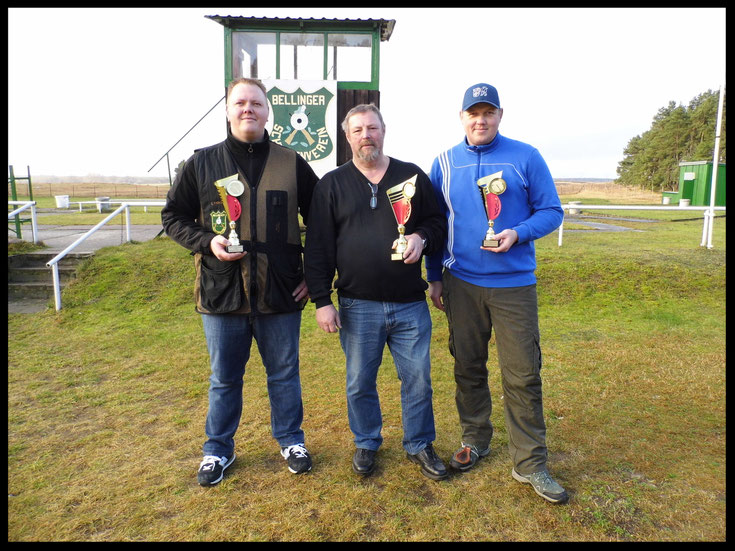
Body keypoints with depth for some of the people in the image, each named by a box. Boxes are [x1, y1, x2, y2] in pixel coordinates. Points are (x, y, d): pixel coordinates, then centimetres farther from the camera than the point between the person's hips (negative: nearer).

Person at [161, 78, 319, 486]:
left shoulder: (292, 165, 2)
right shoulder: (202, 163, 2)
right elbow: (173, 216, 7)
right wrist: (206, 241, -11)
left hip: (281, 295, 0)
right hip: (221, 296, 0)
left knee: (284, 374, 15)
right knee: (224, 378, 16)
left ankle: (290, 440, 37)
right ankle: (218, 449, 36)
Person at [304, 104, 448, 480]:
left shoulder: (413, 176, 6)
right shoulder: (332, 184, 3)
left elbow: (437, 222, 13)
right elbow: (317, 247, 0)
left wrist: (422, 238, -11)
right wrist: (322, 301, -5)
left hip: (410, 304, 1)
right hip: (357, 306, 0)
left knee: (418, 378, 10)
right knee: (360, 382, 12)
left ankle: (420, 445, 32)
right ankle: (366, 444, 34)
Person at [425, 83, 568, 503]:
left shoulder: (526, 157, 0)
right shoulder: (445, 163, 7)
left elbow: (551, 211, 2)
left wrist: (518, 234, -18)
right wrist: (435, 276, 9)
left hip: (514, 284, -2)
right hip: (461, 283, 2)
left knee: (523, 375, 0)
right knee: (468, 368, 12)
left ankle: (530, 463, 15)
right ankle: (475, 440, 32)